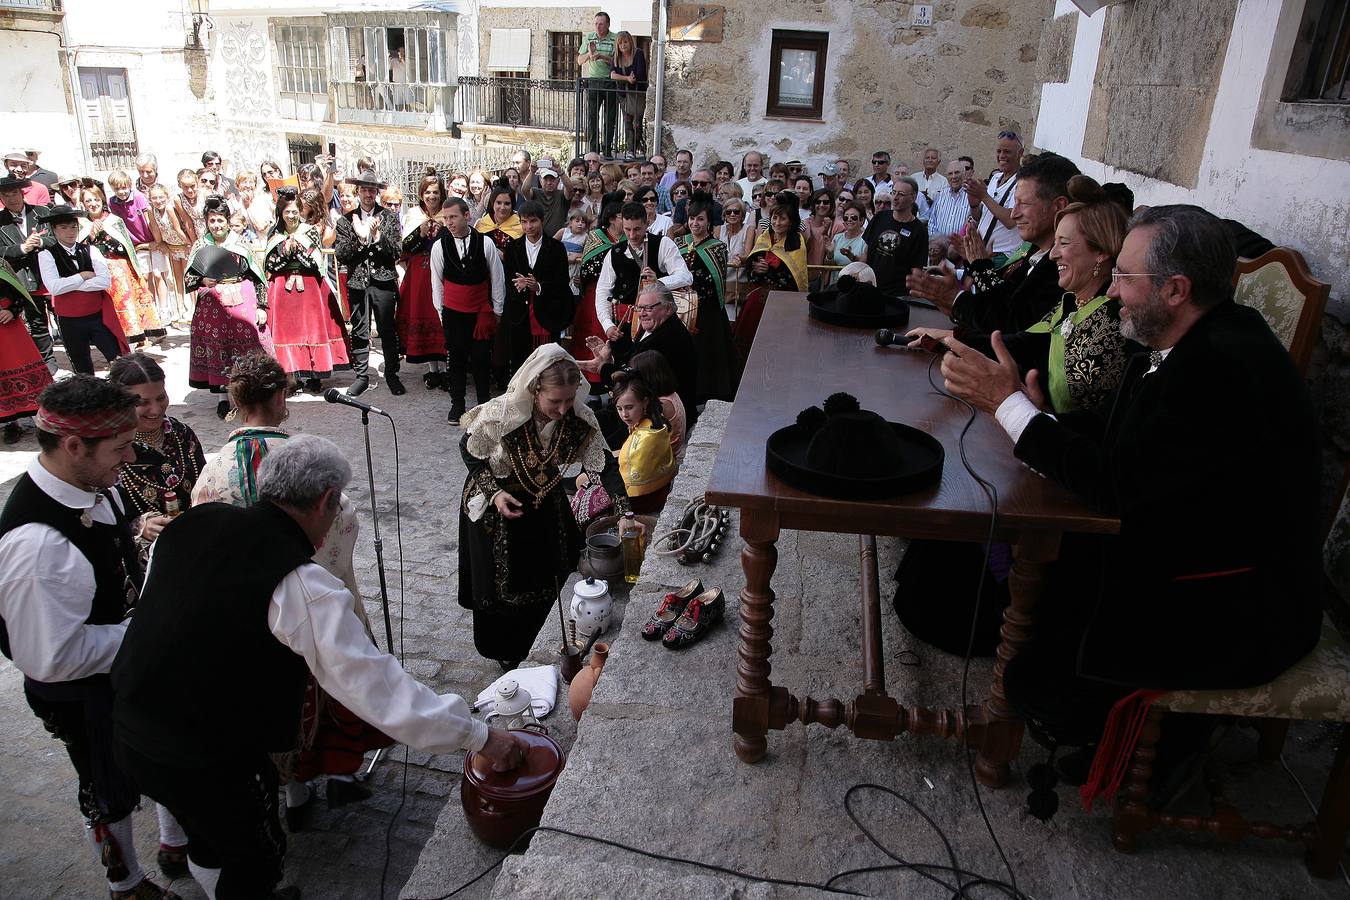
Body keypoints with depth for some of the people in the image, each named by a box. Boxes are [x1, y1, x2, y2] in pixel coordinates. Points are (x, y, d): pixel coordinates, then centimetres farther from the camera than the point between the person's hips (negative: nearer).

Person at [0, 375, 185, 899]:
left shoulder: (93, 487, -10)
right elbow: (53, 658, -32)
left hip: (129, 664, 8)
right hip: (83, 695, -7)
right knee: (112, 792, 19)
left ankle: (176, 846, 54)